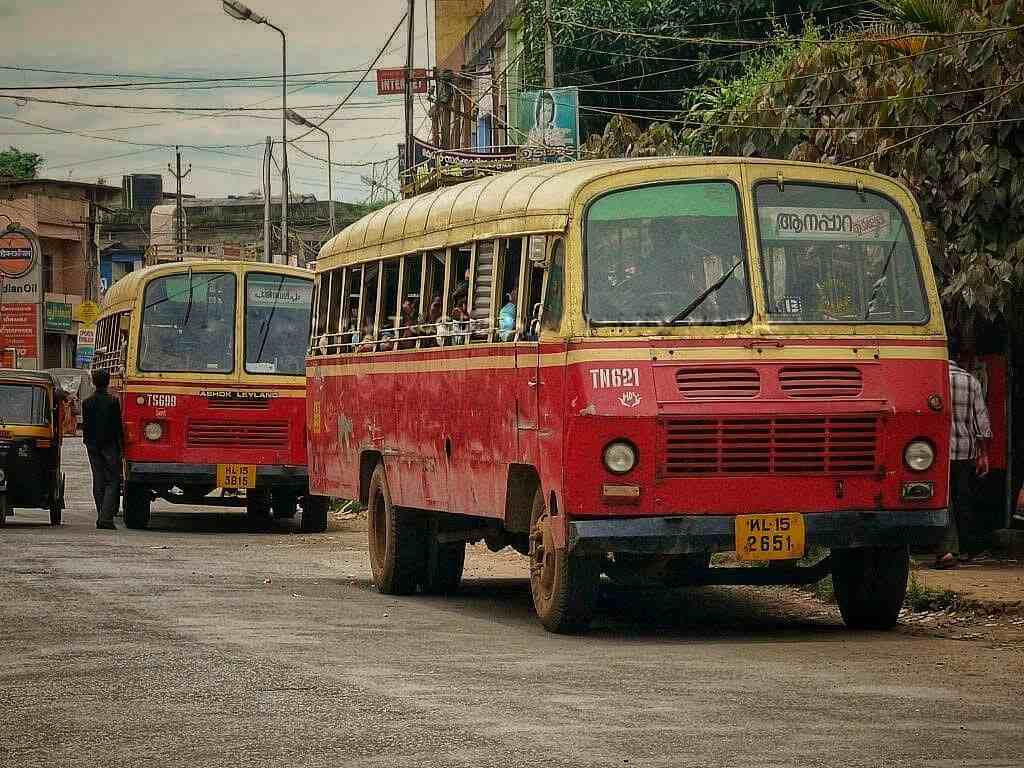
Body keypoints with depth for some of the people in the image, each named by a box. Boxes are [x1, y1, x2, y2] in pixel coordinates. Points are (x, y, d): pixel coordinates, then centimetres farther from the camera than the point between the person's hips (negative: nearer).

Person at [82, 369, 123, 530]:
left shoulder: (87, 402, 3)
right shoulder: (112, 401, -9)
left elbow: (85, 425, 8)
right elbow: (118, 425, -7)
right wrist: (121, 444, 1)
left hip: (93, 446, 4)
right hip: (109, 445, -4)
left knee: (98, 482, 10)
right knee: (113, 481, -2)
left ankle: (102, 517, 10)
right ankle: (106, 517, -16)